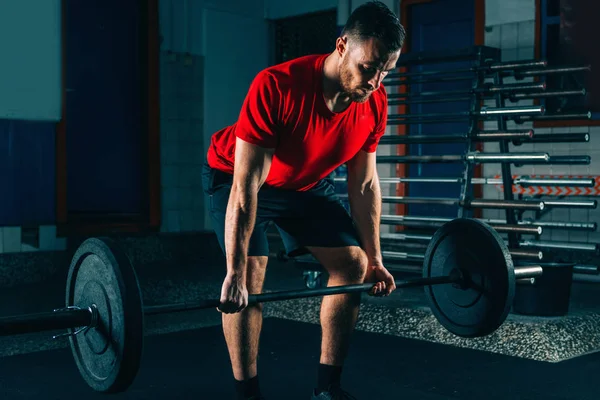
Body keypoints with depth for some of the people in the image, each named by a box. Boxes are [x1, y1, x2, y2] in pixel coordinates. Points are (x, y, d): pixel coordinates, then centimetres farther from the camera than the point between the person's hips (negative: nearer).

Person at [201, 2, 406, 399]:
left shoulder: (375, 104, -20)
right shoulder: (277, 87, -38)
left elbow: (365, 184, -7)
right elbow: (247, 183, -37)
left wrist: (374, 258, -4)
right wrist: (234, 272, -37)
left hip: (309, 181, 6)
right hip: (235, 175, -5)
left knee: (353, 263, -3)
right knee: (249, 277, -19)